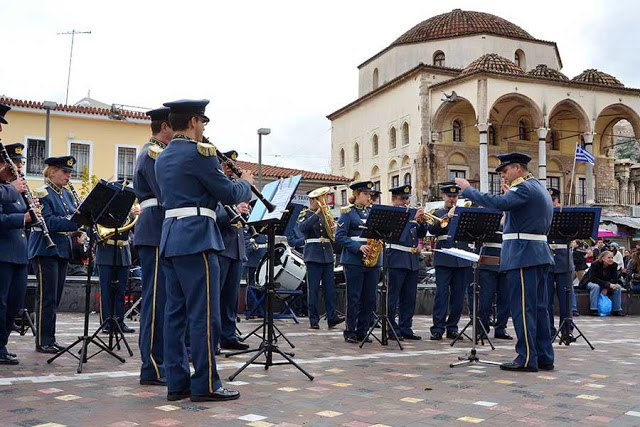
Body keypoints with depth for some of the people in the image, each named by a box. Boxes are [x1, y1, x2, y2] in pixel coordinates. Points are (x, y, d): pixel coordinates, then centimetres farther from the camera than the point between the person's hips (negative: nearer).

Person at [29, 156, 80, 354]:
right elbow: (49, 222, -20)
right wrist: (76, 221, -28)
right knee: (47, 297, -5)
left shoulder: (67, 194, 15)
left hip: (62, 250, 8)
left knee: (55, 298, 11)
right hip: (45, 250, -8)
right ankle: (43, 341, 2)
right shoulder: (42, 193, -9)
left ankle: (50, 339, 18)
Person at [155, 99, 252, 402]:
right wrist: (245, 183, 11)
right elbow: (229, 195, -9)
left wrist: (217, 174, 24)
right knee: (204, 313, -4)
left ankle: (177, 382, 13)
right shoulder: (198, 152, -10)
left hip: (171, 237, 9)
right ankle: (205, 385, 1)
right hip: (196, 238, -9)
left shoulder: (163, 158, 16)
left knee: (175, 311, 9)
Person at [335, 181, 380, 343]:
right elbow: (340, 236, -9)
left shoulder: (372, 212, 16)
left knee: (369, 299, 7)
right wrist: (359, 247, -18)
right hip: (354, 261, -6)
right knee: (353, 298, -1)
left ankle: (362, 332, 16)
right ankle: (350, 332, 8)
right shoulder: (348, 212, -1)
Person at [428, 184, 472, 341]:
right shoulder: (437, 213, 10)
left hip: (462, 259, 3)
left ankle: (452, 327, 12)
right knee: (441, 293, -5)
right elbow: (432, 229, -9)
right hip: (444, 259, -3)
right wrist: (447, 216, -15)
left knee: (458, 295, 4)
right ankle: (438, 328, -2)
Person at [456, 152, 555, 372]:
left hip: (523, 255, -10)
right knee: (539, 306, 11)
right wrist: (510, 195, 16)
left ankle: (527, 358, -3)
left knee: (522, 307, -6)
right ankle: (544, 357, 15)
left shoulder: (525, 188, -13)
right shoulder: (539, 189, 20)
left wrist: (467, 189, -20)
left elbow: (498, 203, -28)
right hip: (539, 254, 10)